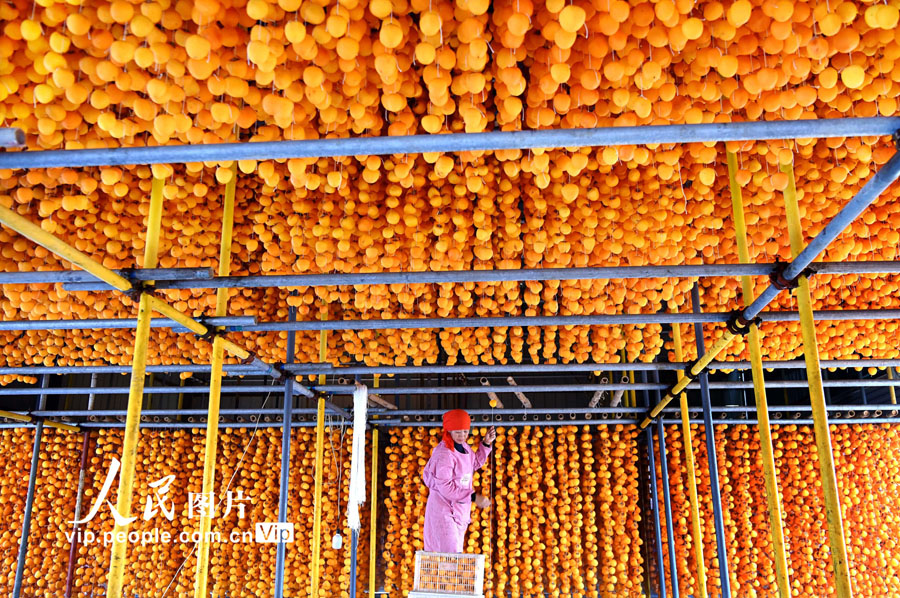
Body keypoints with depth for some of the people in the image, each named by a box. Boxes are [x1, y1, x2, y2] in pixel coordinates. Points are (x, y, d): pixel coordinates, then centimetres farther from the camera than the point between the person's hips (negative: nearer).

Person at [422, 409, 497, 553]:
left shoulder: (463, 446, 4)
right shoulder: (444, 454, -23)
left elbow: (475, 464, 21)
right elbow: (445, 487, -24)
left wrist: (486, 444, 10)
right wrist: (473, 497, -22)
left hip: (459, 508, 9)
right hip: (444, 510, -9)